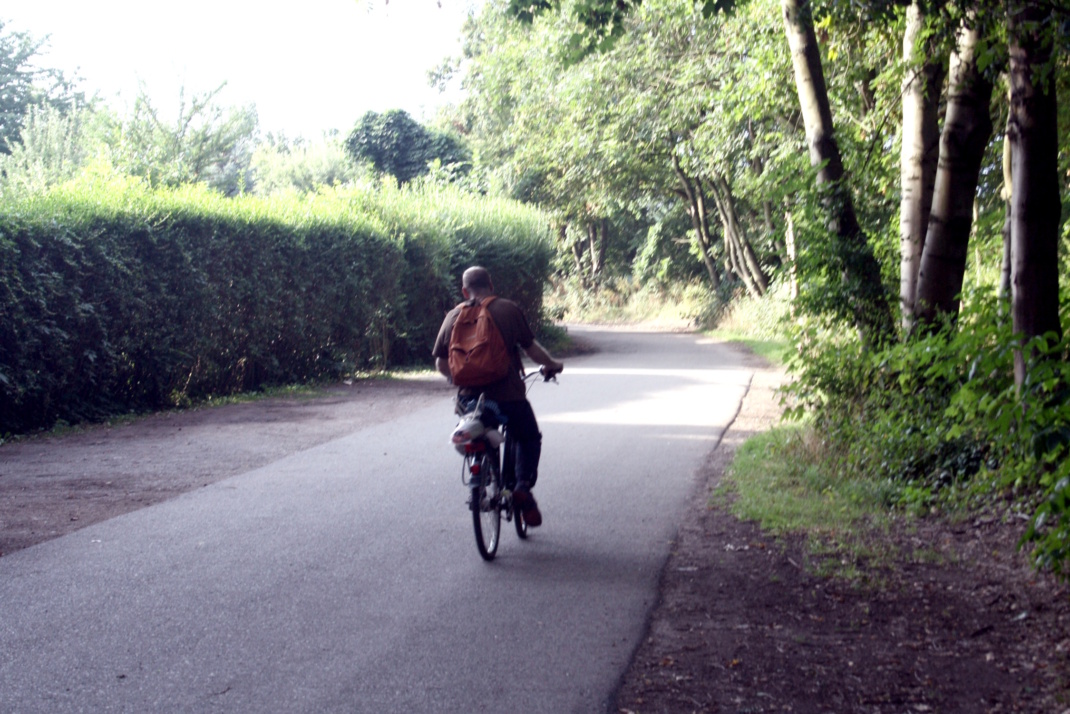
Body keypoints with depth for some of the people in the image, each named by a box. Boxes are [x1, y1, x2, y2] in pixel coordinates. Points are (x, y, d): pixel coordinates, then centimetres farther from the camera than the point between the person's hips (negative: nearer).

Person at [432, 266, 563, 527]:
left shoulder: (453, 317, 5)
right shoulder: (508, 309, -2)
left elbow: (440, 363, 5)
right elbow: (530, 347, -2)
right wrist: (551, 364, 16)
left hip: (470, 396, 3)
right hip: (508, 395, -3)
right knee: (528, 438, 18)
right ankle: (523, 484, -4)